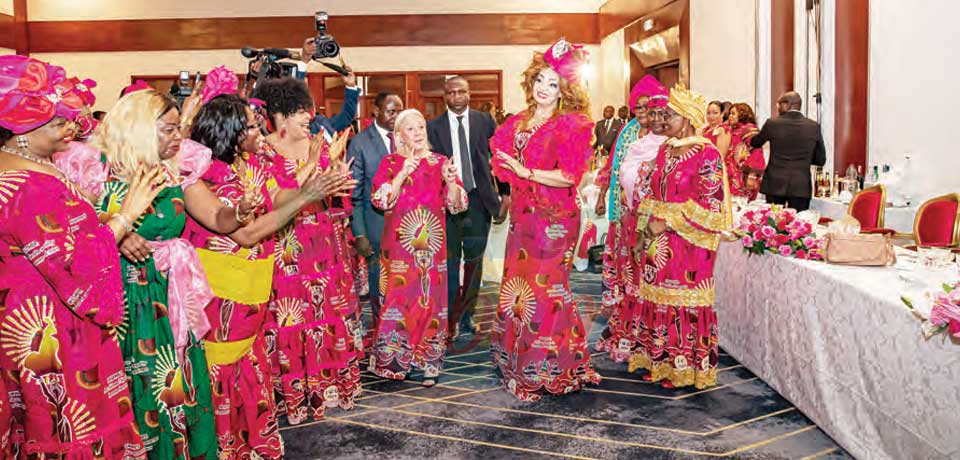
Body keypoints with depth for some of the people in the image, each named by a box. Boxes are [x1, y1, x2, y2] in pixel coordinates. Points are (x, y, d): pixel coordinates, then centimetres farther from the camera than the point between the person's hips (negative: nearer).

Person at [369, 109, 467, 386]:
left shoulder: (440, 162, 7)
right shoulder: (390, 163, 5)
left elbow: (456, 204, 2)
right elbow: (380, 200, -8)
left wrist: (450, 182, -17)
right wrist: (403, 174, -18)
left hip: (431, 243, 1)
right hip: (399, 244, -1)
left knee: (430, 298, 2)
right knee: (399, 296, -1)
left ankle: (429, 361, 12)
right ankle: (395, 360, 12)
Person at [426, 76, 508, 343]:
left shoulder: (485, 121, 4)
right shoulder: (433, 127, 2)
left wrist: (505, 193, 4)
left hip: (479, 200, 1)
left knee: (474, 261, 10)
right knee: (450, 262, 4)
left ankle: (466, 315, 23)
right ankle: (451, 319, 13)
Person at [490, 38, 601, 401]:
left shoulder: (571, 125, -8)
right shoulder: (518, 122, 12)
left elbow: (569, 176, -16)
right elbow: (504, 166, 19)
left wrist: (527, 172, -15)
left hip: (554, 219, -6)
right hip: (522, 215, 6)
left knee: (544, 288, -1)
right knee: (517, 286, 9)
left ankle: (544, 372, 12)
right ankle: (519, 363, 24)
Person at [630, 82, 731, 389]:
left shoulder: (707, 154, -10)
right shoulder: (664, 150, 12)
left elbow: (708, 204, -14)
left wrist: (668, 223, -15)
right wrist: (649, 223, 2)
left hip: (688, 243, -7)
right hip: (658, 242, 7)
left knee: (685, 302, 0)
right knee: (658, 298, 10)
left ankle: (686, 367, 13)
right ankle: (660, 361, 22)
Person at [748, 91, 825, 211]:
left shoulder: (772, 123, -5)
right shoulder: (814, 126, -1)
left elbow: (755, 143, 14)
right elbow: (820, 160, 6)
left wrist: (754, 135, 35)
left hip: (775, 185, -1)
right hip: (801, 187, 1)